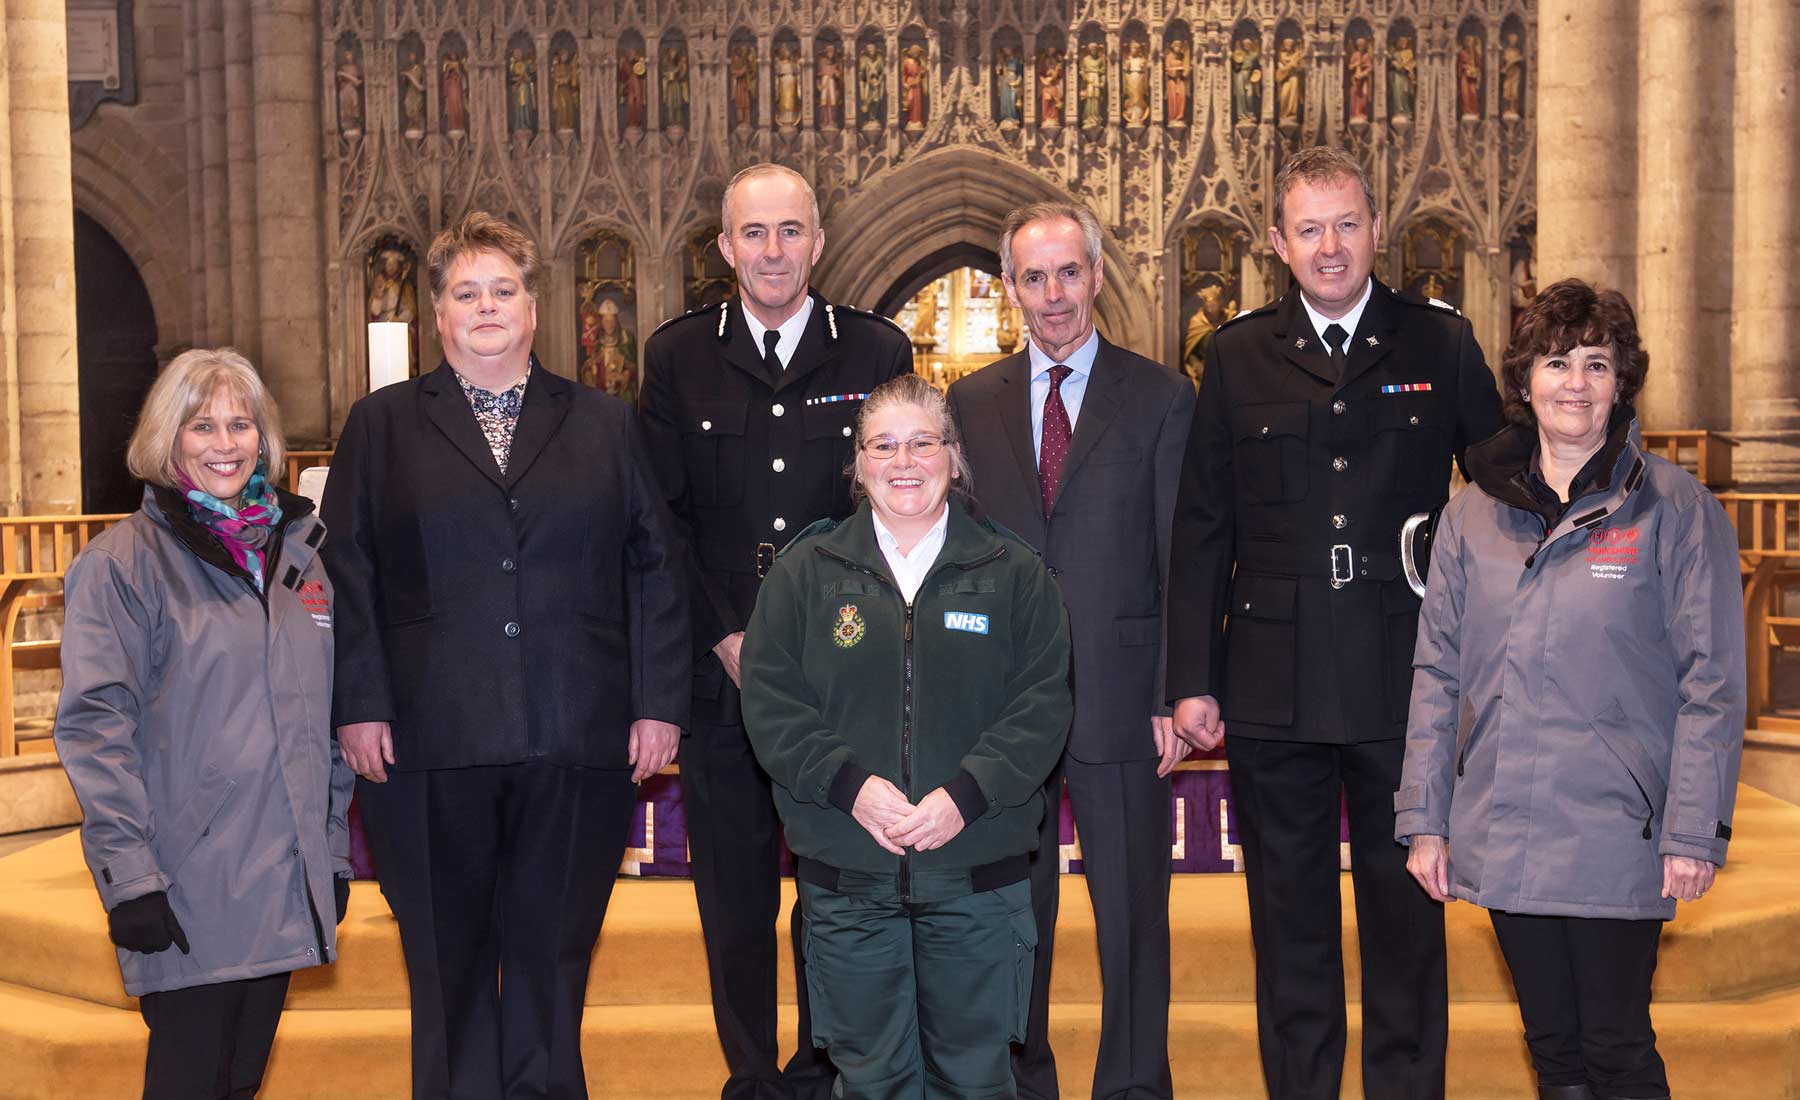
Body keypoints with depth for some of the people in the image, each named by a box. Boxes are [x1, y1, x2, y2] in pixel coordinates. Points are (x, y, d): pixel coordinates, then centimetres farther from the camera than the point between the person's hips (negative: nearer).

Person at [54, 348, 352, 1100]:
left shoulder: (297, 550, 13)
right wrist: (128, 875, -16)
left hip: (287, 886, 5)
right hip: (189, 891, -5)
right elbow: (94, 726, -9)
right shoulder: (126, 560, -4)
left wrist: (335, 852, 14)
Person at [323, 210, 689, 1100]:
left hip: (577, 744, 1)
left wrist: (659, 701, -1)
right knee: (448, 959, 9)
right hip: (430, 743, 0)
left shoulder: (603, 425, 12)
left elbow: (655, 568, 7)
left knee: (551, 952, 9)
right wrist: (359, 706, -6)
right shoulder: (381, 425, 10)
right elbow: (345, 571, 4)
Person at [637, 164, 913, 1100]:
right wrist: (726, 640, -7)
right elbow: (662, 520, 2)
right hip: (720, 671, 1)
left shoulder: (877, 351, 4)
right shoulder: (676, 357, 5)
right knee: (734, 891, 8)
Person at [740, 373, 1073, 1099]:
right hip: (847, 876, 0)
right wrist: (851, 784, -14)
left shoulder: (1013, 573, 4)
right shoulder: (806, 571, 4)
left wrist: (965, 794, -15)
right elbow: (769, 700, -1)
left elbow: (1044, 703, -2)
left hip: (978, 873, 0)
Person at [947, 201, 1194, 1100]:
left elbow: (1181, 561, -1)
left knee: (1132, 911, 7)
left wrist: (1175, 696, -7)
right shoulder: (972, 402, 9)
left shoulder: (1160, 398, 2)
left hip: (1118, 699, -2)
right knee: (1009, 910, 13)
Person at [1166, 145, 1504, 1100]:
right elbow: (1201, 530, 5)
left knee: (1406, 913, 9)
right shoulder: (1237, 356, 5)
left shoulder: (1440, 345, 4)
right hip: (1274, 691, 1)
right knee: (1289, 919, 11)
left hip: (1406, 686, 0)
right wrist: (1192, 679, 1)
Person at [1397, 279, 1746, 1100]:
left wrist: (1695, 832, -10)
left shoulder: (1675, 508, -3)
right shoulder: (1474, 511, 6)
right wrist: (1424, 818, 3)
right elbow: (1438, 672, 7)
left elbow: (1712, 684, -5)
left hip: (1615, 839, -3)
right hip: (1503, 839, 3)